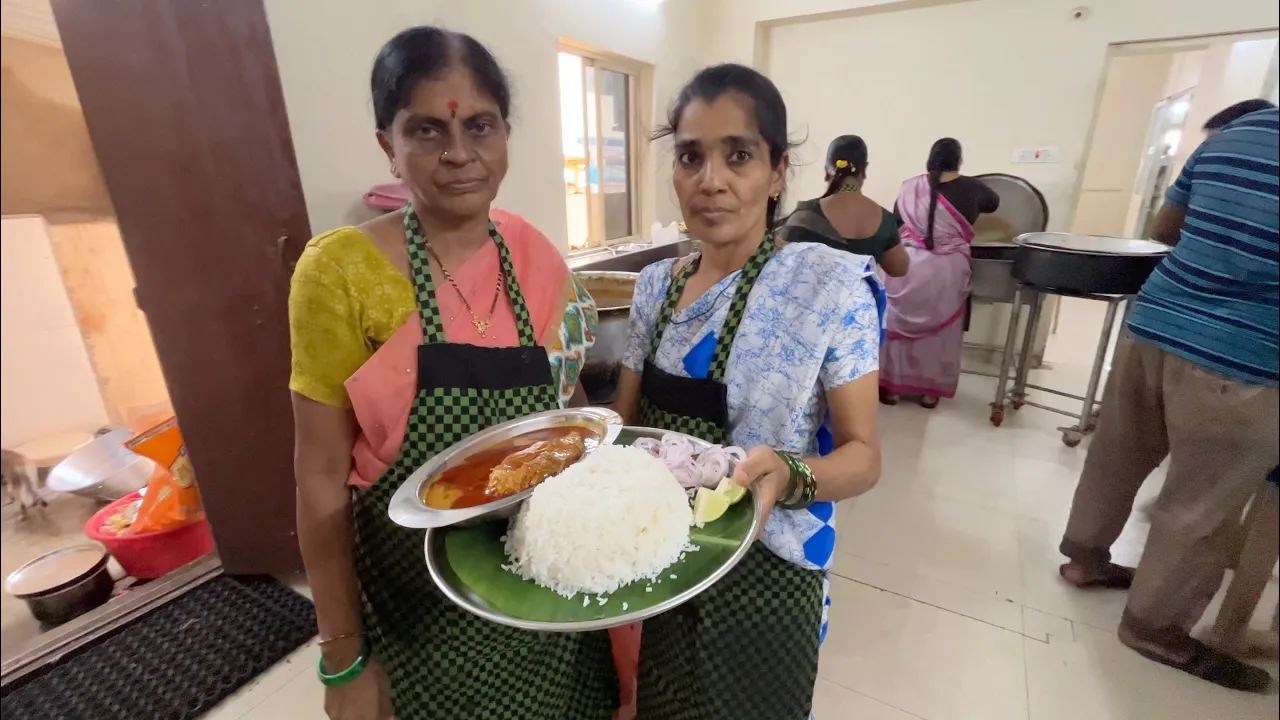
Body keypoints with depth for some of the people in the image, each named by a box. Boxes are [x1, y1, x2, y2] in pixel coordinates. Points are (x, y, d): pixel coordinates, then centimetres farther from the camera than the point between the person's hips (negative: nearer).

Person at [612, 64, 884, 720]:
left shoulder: (832, 284, -17)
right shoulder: (655, 285, -3)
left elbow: (863, 454, -14)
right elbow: (625, 421, 3)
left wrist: (787, 476, -34)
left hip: (762, 574, -4)